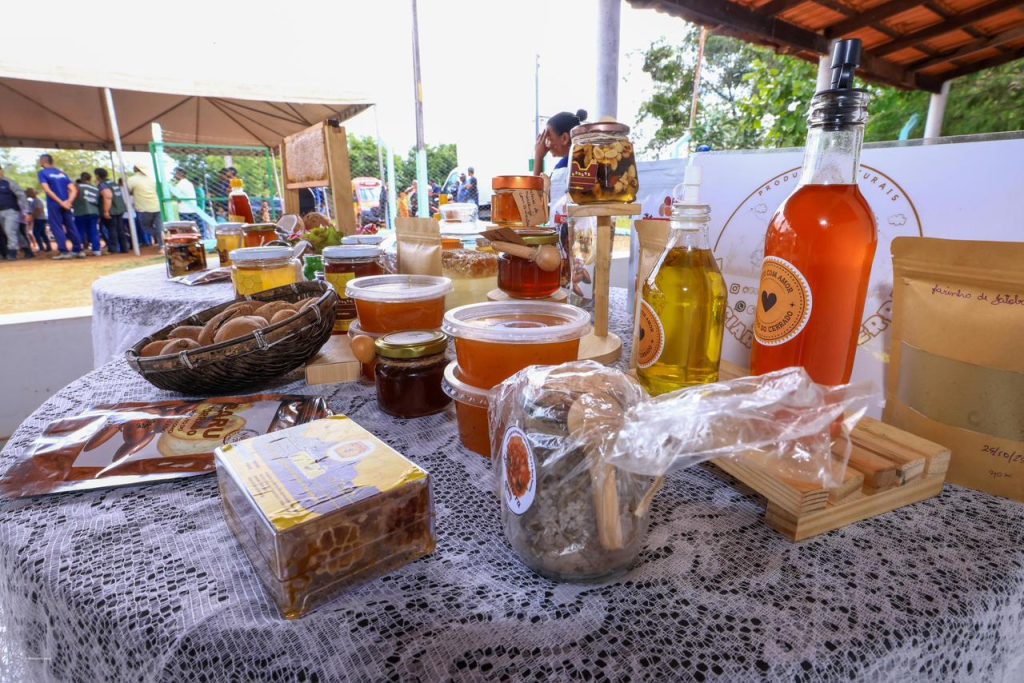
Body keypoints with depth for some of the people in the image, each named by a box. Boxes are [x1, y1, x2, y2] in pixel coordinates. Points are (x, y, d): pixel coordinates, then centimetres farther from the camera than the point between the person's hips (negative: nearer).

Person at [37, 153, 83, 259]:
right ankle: (78, 251, 5)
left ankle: (64, 251, -8)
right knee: (71, 227, 7)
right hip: (65, 204, 4)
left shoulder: (42, 172, -1)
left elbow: (47, 190, -14)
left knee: (57, 227, -1)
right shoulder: (62, 173, 13)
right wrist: (68, 201, -9)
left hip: (53, 204, -4)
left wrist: (60, 202, -12)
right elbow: (74, 189, 3)